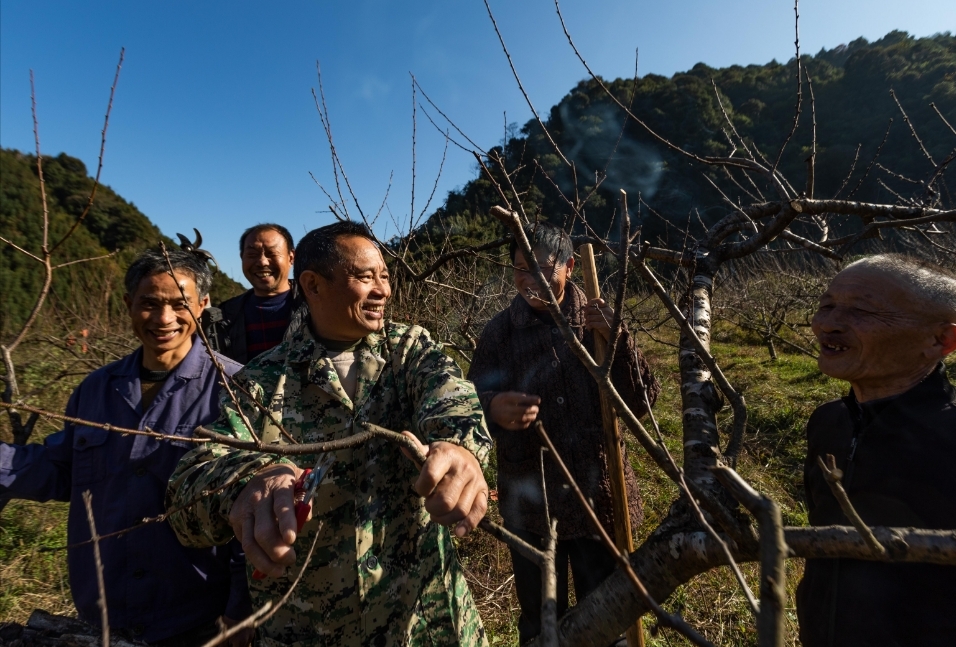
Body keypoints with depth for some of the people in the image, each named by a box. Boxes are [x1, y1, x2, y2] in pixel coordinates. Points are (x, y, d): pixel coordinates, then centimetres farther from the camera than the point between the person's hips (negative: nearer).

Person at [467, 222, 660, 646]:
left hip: (598, 495, 1)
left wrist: (618, 339, -21)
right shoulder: (499, 332, -6)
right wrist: (493, 408, -29)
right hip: (530, 501, 0)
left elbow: (642, 401, -7)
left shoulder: (599, 321, -5)